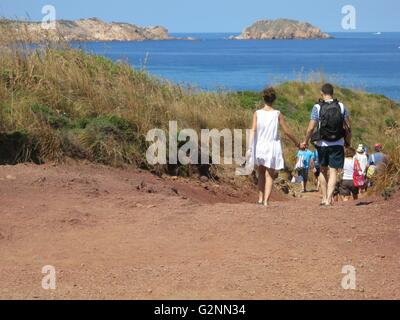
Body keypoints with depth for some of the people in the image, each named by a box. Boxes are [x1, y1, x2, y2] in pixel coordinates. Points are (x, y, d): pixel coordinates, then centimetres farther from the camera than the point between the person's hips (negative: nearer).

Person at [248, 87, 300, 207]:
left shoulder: (257, 113, -4)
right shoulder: (277, 114, -5)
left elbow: (253, 130, -11)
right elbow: (287, 131, -3)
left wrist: (250, 147, -14)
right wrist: (297, 142, 10)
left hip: (260, 146, 1)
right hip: (273, 147, -1)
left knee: (261, 172, 21)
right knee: (269, 175, 6)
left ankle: (260, 198, 17)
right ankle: (266, 200, -6)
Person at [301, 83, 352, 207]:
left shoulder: (317, 107, -6)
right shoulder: (341, 106, 0)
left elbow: (311, 128, -9)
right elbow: (348, 126, 2)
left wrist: (305, 141, 5)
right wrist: (348, 141, 16)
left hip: (322, 144, 0)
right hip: (337, 144, 0)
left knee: (323, 170, 16)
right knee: (333, 171, 0)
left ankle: (324, 198, 20)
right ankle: (329, 199, -11)